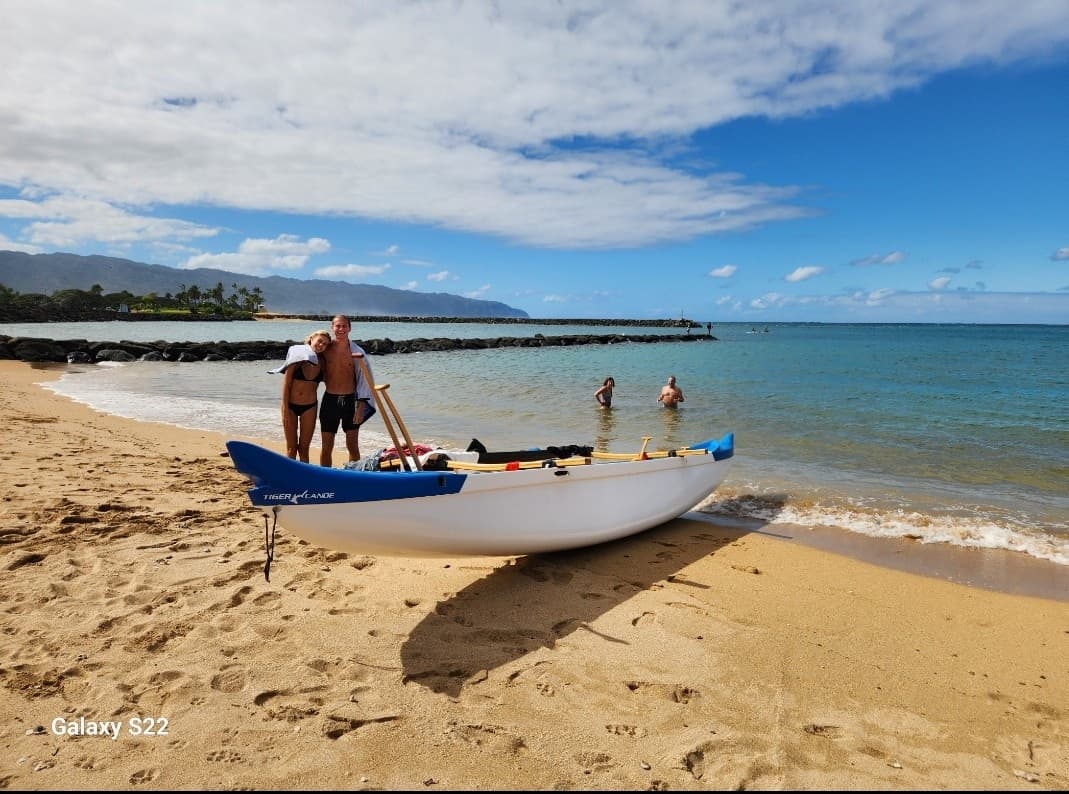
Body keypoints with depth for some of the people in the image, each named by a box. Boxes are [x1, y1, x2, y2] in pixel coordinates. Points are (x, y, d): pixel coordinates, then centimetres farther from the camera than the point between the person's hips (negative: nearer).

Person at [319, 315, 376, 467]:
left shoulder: (357, 351, -5)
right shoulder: (325, 349, 1)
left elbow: (364, 378, -7)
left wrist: (361, 405, -11)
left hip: (350, 400, -1)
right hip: (330, 400, 2)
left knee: (353, 446, 5)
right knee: (326, 447, 6)